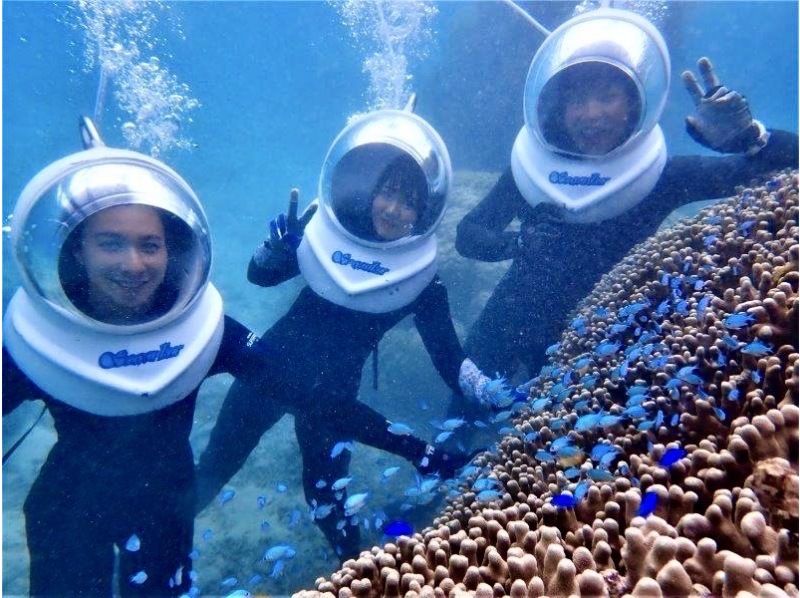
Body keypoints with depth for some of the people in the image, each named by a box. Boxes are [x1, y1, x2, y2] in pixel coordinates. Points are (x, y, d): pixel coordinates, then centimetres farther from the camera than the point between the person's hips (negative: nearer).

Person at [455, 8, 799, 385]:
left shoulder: (659, 176, -14)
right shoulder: (531, 168, -11)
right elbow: (466, 234, -13)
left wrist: (745, 137, -37)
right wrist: (516, 243, -33)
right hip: (511, 326, 2)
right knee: (466, 409, 13)